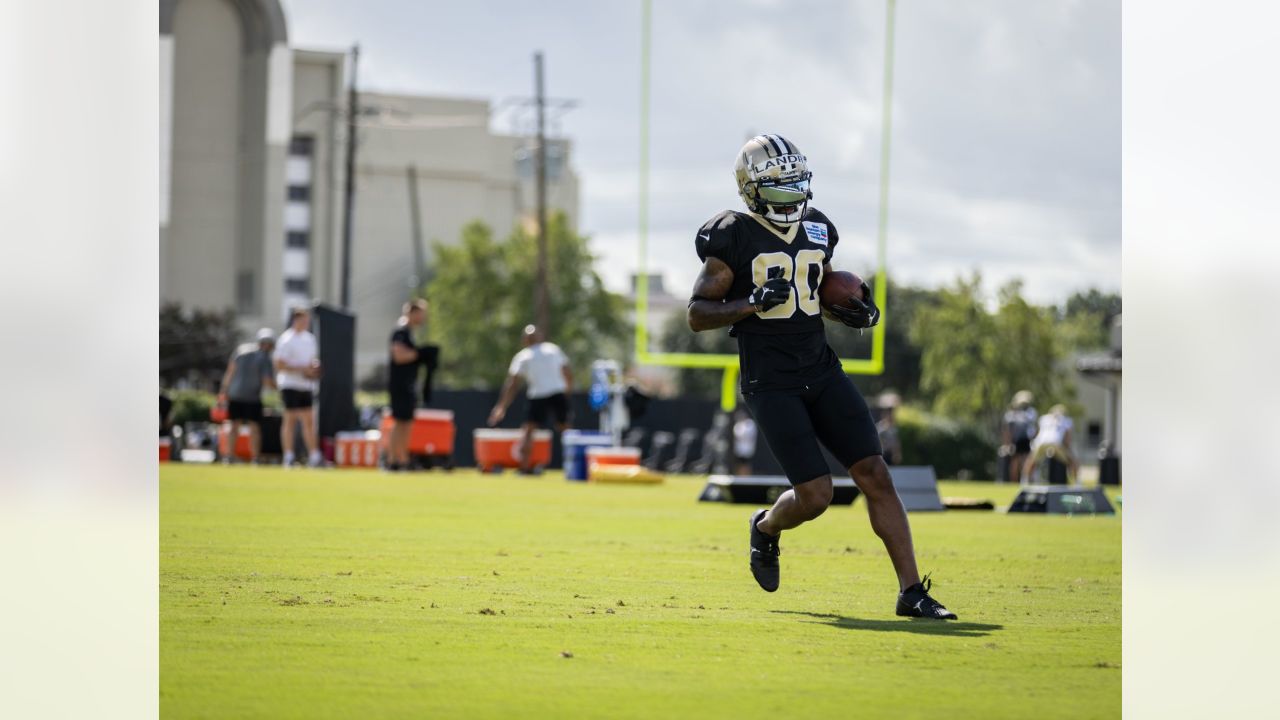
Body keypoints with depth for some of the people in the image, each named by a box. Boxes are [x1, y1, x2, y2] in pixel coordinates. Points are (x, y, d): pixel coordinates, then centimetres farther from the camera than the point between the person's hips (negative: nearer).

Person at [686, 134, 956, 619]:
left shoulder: (817, 229, 10)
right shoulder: (734, 237, -8)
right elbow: (697, 314, -6)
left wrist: (858, 311, 6)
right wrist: (752, 303, -22)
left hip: (822, 372, 6)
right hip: (770, 384, -5)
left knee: (874, 475, -5)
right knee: (815, 495, -12)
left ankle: (912, 591, -3)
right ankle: (766, 528, 24)